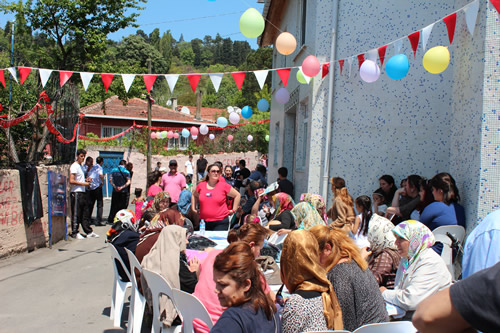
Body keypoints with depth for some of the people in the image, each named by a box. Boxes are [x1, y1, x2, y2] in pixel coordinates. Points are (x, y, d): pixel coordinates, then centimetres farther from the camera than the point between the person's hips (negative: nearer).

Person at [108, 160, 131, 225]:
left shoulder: (113, 170, 5)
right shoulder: (126, 172, -4)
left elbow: (110, 180, -2)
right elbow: (128, 182, -12)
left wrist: (115, 187, -7)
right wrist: (122, 187, -13)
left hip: (115, 191, 3)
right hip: (124, 192, -3)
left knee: (114, 206, 11)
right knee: (123, 206, 4)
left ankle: (110, 220, 12)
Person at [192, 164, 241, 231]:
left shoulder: (224, 185, 0)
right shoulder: (201, 185, 7)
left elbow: (237, 195, 8)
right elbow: (194, 195, 26)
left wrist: (233, 210, 6)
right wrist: (193, 208, 18)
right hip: (204, 222, 3)